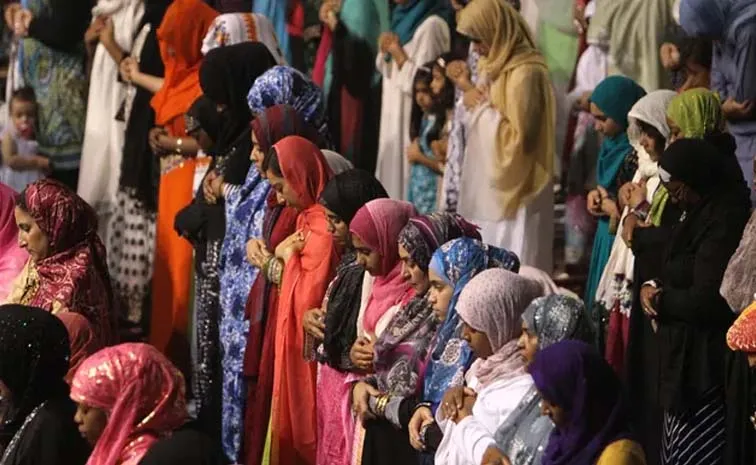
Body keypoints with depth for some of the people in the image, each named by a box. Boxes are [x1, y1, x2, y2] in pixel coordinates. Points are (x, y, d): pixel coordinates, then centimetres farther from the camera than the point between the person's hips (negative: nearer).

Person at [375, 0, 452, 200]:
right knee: (392, 166, 12)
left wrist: (398, 54, -14)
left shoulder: (431, 25, -18)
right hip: (394, 111, 9)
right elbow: (387, 69, 18)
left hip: (413, 115, -9)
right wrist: (384, 51, -2)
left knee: (406, 168, -6)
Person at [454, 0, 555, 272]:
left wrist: (482, 107, -15)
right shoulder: (500, 65, 9)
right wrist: (468, 88, 9)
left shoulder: (524, 73, -22)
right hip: (495, 186, 10)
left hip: (514, 191, -10)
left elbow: (518, 136, -23)